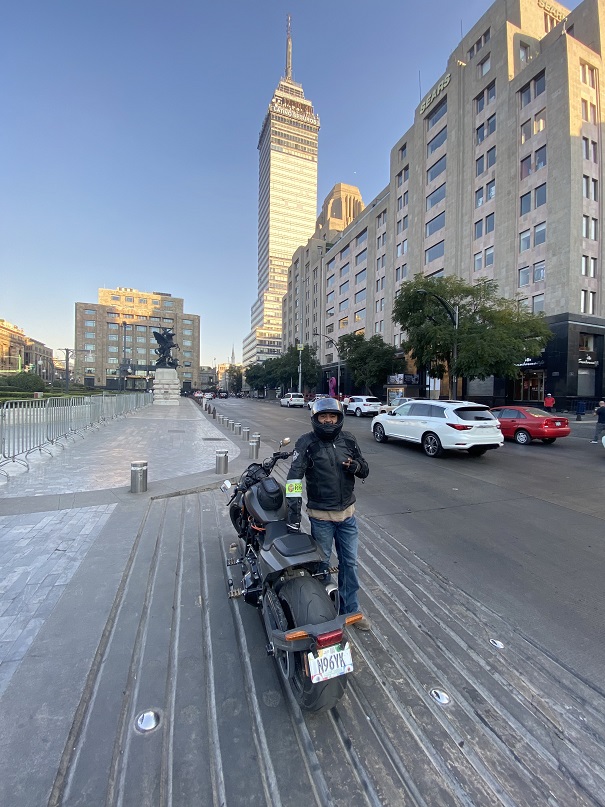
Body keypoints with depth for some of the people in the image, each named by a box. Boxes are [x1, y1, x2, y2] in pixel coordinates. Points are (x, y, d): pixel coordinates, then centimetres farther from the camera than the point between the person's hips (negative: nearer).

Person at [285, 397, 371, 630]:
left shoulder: (348, 440, -2)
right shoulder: (307, 443, -15)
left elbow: (365, 470, 8)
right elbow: (294, 477, -22)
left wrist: (357, 466, -16)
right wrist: (293, 513, -28)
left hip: (347, 513, 4)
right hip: (321, 516, -4)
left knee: (349, 563, 18)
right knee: (321, 564, 15)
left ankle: (350, 609, 40)